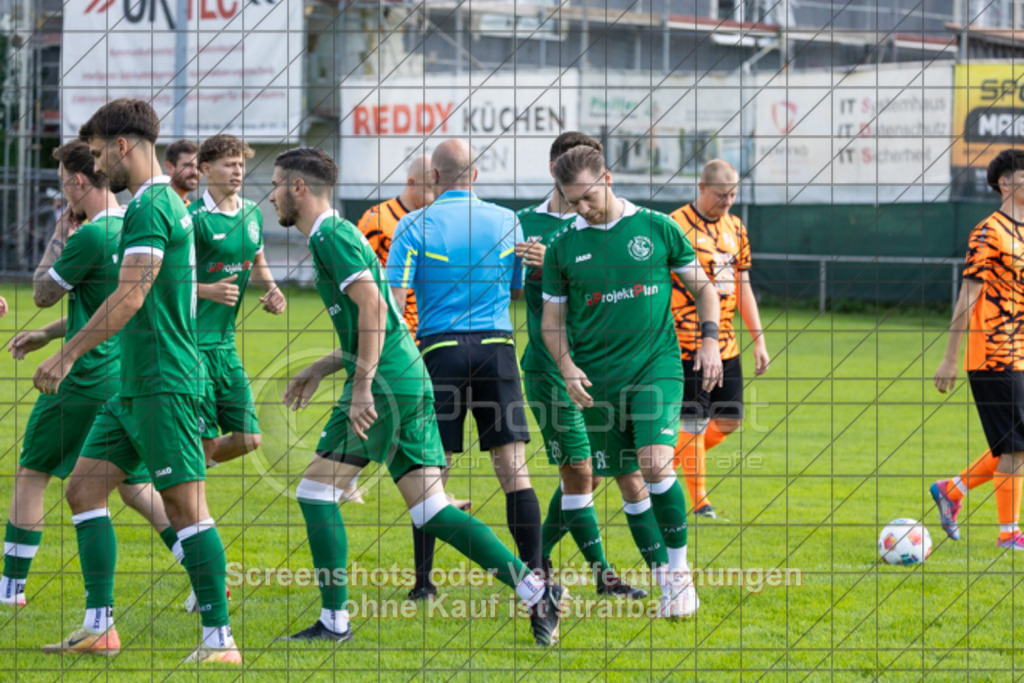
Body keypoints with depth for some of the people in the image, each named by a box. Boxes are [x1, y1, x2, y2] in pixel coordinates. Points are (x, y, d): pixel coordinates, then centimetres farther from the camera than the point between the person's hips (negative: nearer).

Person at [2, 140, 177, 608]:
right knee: (136, 486, 13)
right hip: (129, 381, 8)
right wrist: (47, 335, 24)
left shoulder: (90, 236, -17)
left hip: (87, 377, -8)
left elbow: (44, 294, -5)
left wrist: (58, 237, 6)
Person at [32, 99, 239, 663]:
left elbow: (130, 298, -21)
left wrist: (68, 355, -18)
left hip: (162, 384, -10)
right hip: (134, 385, 10)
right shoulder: (163, 203, 18)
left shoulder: (150, 208, -14)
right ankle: (100, 626, 9)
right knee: (84, 488, 9)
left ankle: (219, 639, -8)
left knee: (185, 505, -9)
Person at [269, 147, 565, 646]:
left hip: (386, 383, -9)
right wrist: (318, 370, 30)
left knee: (316, 490, -2)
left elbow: (372, 305, -21)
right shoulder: (336, 234, 23)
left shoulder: (331, 237, -8)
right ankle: (535, 591, -2)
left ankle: (334, 620, -1)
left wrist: (362, 387, -23)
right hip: (410, 380, 9)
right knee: (430, 510, 5)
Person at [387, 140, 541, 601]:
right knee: (514, 469, 1)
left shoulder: (415, 226, -1)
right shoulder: (506, 221, 7)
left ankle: (423, 578, 6)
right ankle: (534, 573, -5)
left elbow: (392, 299, -7)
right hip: (497, 347, 2)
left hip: (441, 350, -2)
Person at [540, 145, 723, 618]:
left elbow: (703, 287, 12)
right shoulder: (563, 247, 5)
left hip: (656, 367, -3)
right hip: (597, 379, 3)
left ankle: (677, 572, -7)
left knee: (655, 465, -21)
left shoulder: (657, 228, 3)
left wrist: (710, 340, -1)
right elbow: (552, 320, 11)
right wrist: (567, 368, -6)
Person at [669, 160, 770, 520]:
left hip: (726, 346, 7)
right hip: (688, 345, -7)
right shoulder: (676, 226, -9)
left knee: (729, 420, 6)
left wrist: (758, 339, 14)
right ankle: (699, 503, 3)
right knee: (693, 422, -6)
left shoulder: (735, 229, 12)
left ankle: (670, 462, 26)